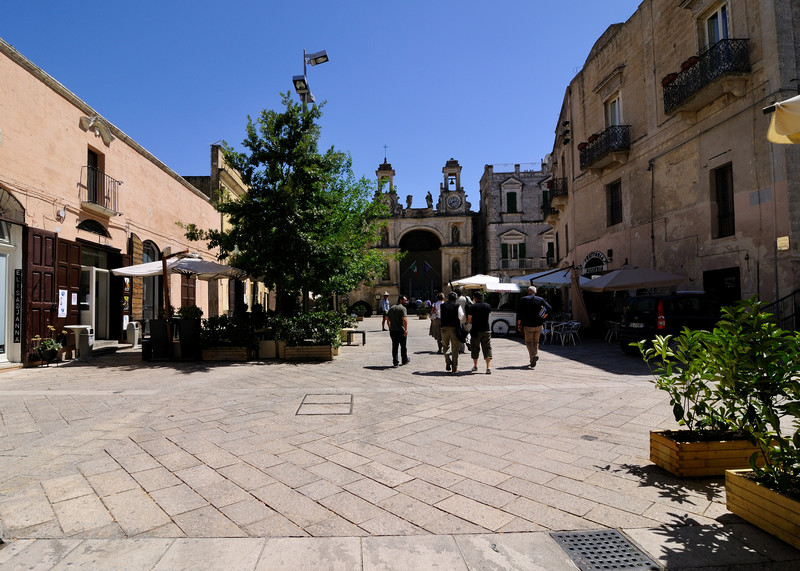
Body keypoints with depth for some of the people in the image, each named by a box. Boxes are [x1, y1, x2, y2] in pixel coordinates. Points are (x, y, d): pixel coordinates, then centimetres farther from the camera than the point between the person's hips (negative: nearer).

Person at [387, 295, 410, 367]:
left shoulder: (391, 308, 13)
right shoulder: (402, 308, -9)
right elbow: (404, 319, -22)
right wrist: (406, 329, -24)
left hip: (392, 331, 6)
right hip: (400, 330, -5)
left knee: (394, 346, 8)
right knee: (403, 346, 10)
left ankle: (395, 362, 6)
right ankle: (405, 360, 23)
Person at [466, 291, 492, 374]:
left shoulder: (472, 307, -6)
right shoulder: (488, 306, 2)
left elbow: (469, 320, -5)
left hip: (476, 331, -1)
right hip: (486, 330, 2)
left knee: (475, 349, 13)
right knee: (487, 349, 3)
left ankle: (475, 366, 24)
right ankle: (488, 367, -7)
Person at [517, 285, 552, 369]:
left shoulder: (523, 300, -3)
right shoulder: (540, 299, 3)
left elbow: (519, 313, -6)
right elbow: (549, 308, -4)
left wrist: (519, 324, 2)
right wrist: (544, 317, 9)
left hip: (528, 325, -2)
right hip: (538, 325, 3)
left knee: (529, 342, 4)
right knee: (535, 342, 18)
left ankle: (533, 355, -18)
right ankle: (536, 354, 15)